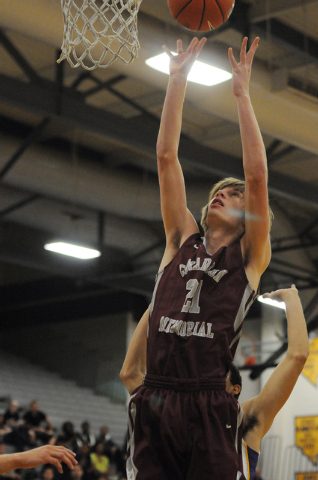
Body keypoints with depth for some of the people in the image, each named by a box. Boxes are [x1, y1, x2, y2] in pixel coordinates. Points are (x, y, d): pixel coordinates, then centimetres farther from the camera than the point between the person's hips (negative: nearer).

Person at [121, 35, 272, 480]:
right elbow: (166, 158, 15)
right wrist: (177, 80, 12)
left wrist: (242, 93, 1)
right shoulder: (182, 241, 18)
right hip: (153, 404, 3)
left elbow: (257, 175, -1)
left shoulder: (249, 256, 10)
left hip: (210, 406, -3)